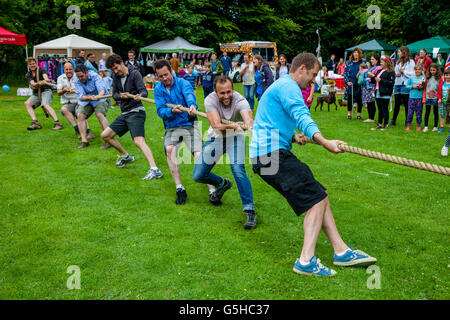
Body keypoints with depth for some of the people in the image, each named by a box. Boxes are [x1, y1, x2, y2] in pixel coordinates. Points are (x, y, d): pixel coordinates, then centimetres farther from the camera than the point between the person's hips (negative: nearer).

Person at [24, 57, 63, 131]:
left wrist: (46, 79, -48)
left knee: (46, 105, -31)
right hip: (36, 93, 5)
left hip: (46, 91, -5)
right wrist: (38, 83, -32)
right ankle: (36, 123, -25)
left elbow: (45, 76, -23)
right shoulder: (28, 75, 10)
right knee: (27, 103, -19)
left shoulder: (41, 70, 0)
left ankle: (58, 124, -39)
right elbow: (33, 84, -9)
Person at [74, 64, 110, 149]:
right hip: (85, 101, 4)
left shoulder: (95, 76, -21)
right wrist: (90, 97, -41)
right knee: (80, 115, -15)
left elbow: (102, 88, -32)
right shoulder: (77, 81, -11)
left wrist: (99, 96, -55)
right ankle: (84, 140, -13)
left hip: (99, 100, -4)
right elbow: (81, 96, -19)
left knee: (100, 115, -26)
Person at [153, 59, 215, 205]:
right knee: (169, 149, -27)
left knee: (199, 154, -20)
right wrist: (172, 111, -27)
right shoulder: (158, 90, 7)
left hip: (189, 124, -2)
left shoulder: (182, 83, -4)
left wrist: (192, 105, -50)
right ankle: (180, 189, -21)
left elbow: (189, 94, -27)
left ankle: (212, 191, -16)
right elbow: (160, 111, -4)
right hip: (171, 127, 2)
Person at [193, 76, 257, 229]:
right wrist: (231, 126, -57)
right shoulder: (210, 100, -24)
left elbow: (248, 118, -46)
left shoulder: (240, 101, -27)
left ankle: (250, 211, -20)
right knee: (198, 176, 2)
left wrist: (251, 125, -71)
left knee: (238, 169, -27)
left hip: (235, 137, -3)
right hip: (216, 138, 3)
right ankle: (223, 183, 34)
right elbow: (216, 125, -36)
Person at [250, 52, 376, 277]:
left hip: (271, 154, 11)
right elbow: (301, 116, -27)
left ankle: (341, 251, 13)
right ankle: (306, 261, -16)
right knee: (316, 199, -12)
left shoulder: (280, 86, 27)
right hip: (271, 155, -11)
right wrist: (323, 141, -41)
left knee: (319, 197, 9)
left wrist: (292, 137, 22)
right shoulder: (288, 86, -8)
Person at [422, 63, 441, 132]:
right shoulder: (428, 78, 7)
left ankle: (435, 127, 15)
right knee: (427, 112, 2)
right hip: (428, 97, 2)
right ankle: (425, 126, 3)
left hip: (435, 98, -2)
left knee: (435, 112, 7)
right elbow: (425, 88, 8)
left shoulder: (439, 78, -2)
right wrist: (424, 98, 0)